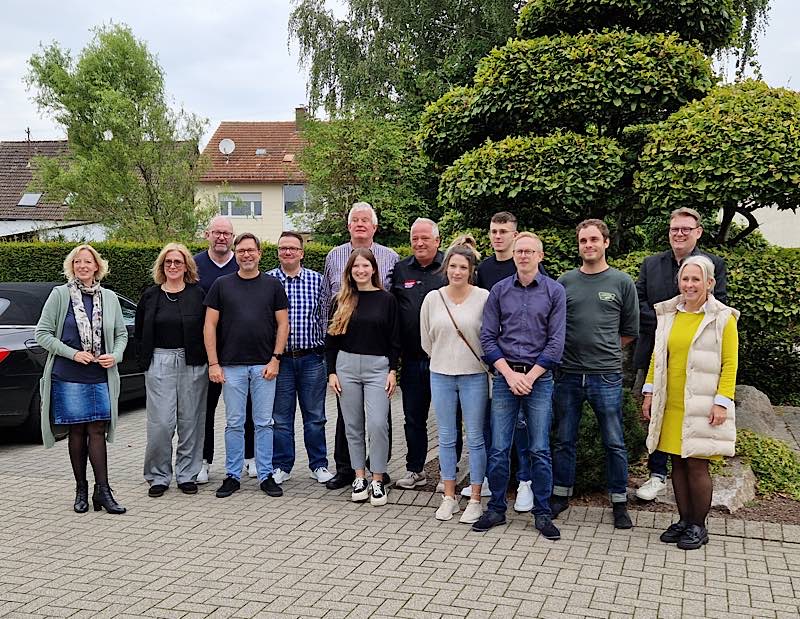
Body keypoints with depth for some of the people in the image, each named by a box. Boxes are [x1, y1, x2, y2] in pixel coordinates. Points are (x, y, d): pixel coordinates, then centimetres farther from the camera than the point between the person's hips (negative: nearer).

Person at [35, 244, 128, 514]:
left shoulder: (109, 297, 9)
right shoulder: (60, 295, 0)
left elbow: (121, 334, 16)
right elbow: (42, 333, -2)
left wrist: (115, 356, -4)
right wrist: (73, 353, -11)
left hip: (100, 377, 2)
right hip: (68, 377, -2)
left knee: (97, 431, -1)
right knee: (77, 432, 5)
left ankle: (102, 490, 1)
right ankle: (81, 491, 15)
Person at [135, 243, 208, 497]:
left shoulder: (197, 294, 3)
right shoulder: (151, 295, 8)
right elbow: (140, 331, 15)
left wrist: (207, 361, -1)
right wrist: (145, 359, 7)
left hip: (193, 364, 0)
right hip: (160, 362, 0)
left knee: (190, 421, 4)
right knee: (160, 423, -4)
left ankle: (187, 475, 15)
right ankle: (159, 477, 9)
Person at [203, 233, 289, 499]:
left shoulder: (273, 285, 6)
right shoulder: (222, 285, 5)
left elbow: (283, 324, 4)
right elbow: (210, 325, 2)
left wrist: (275, 359, -5)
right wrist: (213, 363, -5)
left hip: (264, 365, 0)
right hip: (231, 366, 0)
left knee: (264, 423, 5)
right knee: (234, 423, 6)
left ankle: (266, 475, 14)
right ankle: (232, 476, 16)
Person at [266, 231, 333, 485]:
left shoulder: (317, 280, 4)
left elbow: (325, 317, 7)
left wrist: (327, 352, 2)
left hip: (312, 357, 1)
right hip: (279, 357, 0)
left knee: (315, 416, 8)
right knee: (280, 416, 7)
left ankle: (319, 465, 20)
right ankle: (281, 466, 19)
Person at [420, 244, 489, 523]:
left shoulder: (484, 298, -8)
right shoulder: (432, 298, 1)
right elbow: (426, 340, 11)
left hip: (474, 375, -3)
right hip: (441, 375, 3)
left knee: (475, 439, 3)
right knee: (446, 438, 10)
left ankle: (475, 500, 13)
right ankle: (449, 497, 21)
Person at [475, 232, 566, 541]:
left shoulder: (554, 291, 2)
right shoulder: (499, 290, 6)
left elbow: (556, 341, -2)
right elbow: (487, 337, 3)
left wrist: (530, 376, -8)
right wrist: (509, 374, -7)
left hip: (539, 378, -1)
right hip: (505, 376, 1)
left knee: (540, 450, 4)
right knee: (498, 449, 3)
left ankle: (542, 514, 15)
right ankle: (496, 509, 17)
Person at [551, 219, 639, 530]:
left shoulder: (622, 282, 3)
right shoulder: (565, 281, 6)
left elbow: (630, 331, 10)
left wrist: (604, 351, 7)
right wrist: (574, 351, 4)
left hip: (606, 376, -1)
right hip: (568, 374, 2)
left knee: (614, 443, 5)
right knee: (564, 440, 11)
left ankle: (619, 503, 17)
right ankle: (560, 494, 26)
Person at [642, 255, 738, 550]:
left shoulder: (722, 318, -4)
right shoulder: (668, 313, 9)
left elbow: (730, 365, -6)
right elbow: (658, 355, 15)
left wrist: (722, 402, -12)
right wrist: (649, 391, 10)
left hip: (701, 407, -5)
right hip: (670, 405, 5)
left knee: (697, 465, -2)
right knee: (677, 463, 9)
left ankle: (698, 526, 12)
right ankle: (684, 521, 22)